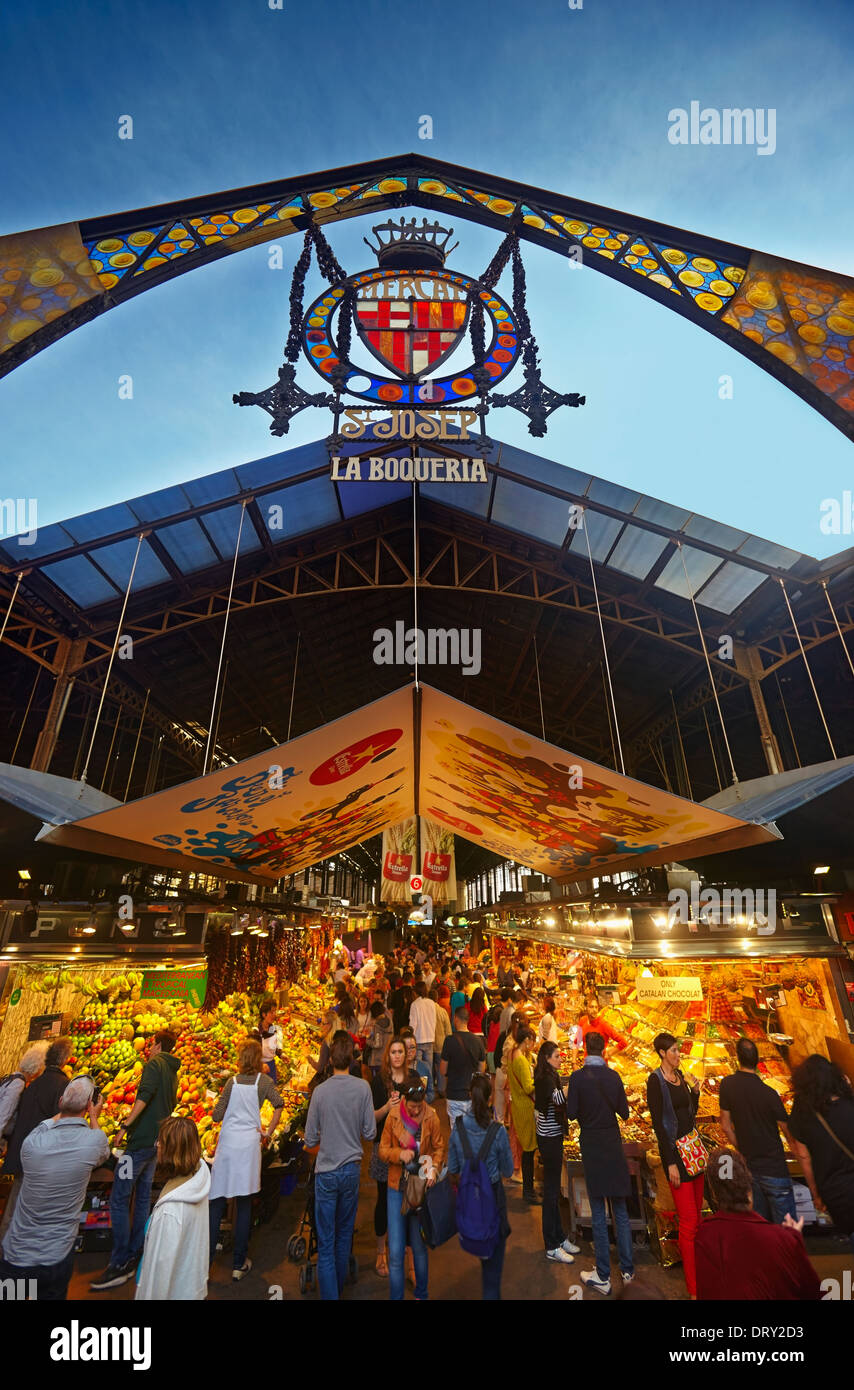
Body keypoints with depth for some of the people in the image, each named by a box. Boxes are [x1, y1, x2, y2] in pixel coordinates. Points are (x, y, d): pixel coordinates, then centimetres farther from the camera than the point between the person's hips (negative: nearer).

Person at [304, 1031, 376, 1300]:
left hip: (326, 1172, -2)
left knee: (326, 1242, 10)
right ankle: (338, 1289, 38)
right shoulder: (363, 1088, -14)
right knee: (344, 1235, 22)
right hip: (352, 1168, 2)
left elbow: (310, 1140, -8)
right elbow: (370, 1132, -6)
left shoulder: (320, 1091, -17)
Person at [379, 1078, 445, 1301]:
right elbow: (383, 1150, -3)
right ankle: (395, 1296, 21)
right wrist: (399, 1154, -21)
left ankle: (421, 1295, 37)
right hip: (397, 1187, 0)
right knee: (395, 1252, 1)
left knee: (419, 1246, 14)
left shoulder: (431, 1118, -11)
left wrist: (434, 1168, -17)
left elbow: (439, 1148, 1)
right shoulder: (393, 1117, -11)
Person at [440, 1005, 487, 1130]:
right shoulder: (478, 1041, -3)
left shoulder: (450, 1040, -14)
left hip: (455, 1095, -4)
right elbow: (482, 1069, 7)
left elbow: (443, 1070, -7)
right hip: (474, 1095, 4)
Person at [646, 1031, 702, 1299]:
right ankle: (693, 1288, 8)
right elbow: (657, 1124, -17)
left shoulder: (680, 1075, 7)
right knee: (689, 1221, -2)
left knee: (696, 1213, 15)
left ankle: (698, 1266, 32)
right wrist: (671, 1163, -17)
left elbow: (691, 1113, 15)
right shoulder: (655, 1080, -16)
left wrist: (695, 1091, 0)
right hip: (674, 1150, -7)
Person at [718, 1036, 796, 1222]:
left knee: (760, 1223, 19)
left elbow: (726, 1125, 1)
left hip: (750, 1166, 4)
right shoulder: (768, 1094, -21)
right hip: (774, 1168, -4)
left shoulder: (727, 1084, -8)